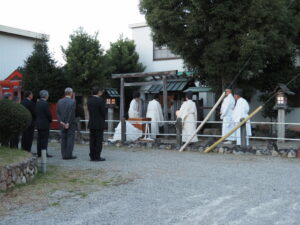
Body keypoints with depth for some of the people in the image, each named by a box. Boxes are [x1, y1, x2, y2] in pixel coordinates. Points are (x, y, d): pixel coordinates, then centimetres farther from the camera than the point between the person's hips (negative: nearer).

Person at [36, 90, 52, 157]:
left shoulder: (37, 103, 8)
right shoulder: (45, 103, -16)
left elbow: (36, 113, 11)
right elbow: (49, 114, -15)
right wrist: (50, 120, 3)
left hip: (38, 123, 8)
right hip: (45, 124, -8)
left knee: (39, 139, 12)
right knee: (44, 139, -4)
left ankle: (39, 153, 16)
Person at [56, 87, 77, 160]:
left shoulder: (59, 101, 6)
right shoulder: (72, 101, -10)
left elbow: (57, 112, 1)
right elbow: (72, 113, -15)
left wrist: (61, 121, -4)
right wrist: (68, 123, -12)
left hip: (62, 123, 5)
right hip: (71, 124, -5)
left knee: (63, 139, 10)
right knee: (70, 138, 0)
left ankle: (64, 155, 11)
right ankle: (69, 155, -3)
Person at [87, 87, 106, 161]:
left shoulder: (89, 100, 5)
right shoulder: (100, 100, -14)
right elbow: (103, 112, -12)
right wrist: (103, 121, 10)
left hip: (91, 124, 6)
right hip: (99, 124, -6)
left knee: (92, 140, 9)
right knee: (99, 140, -1)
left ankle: (92, 156, 12)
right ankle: (97, 156, -1)